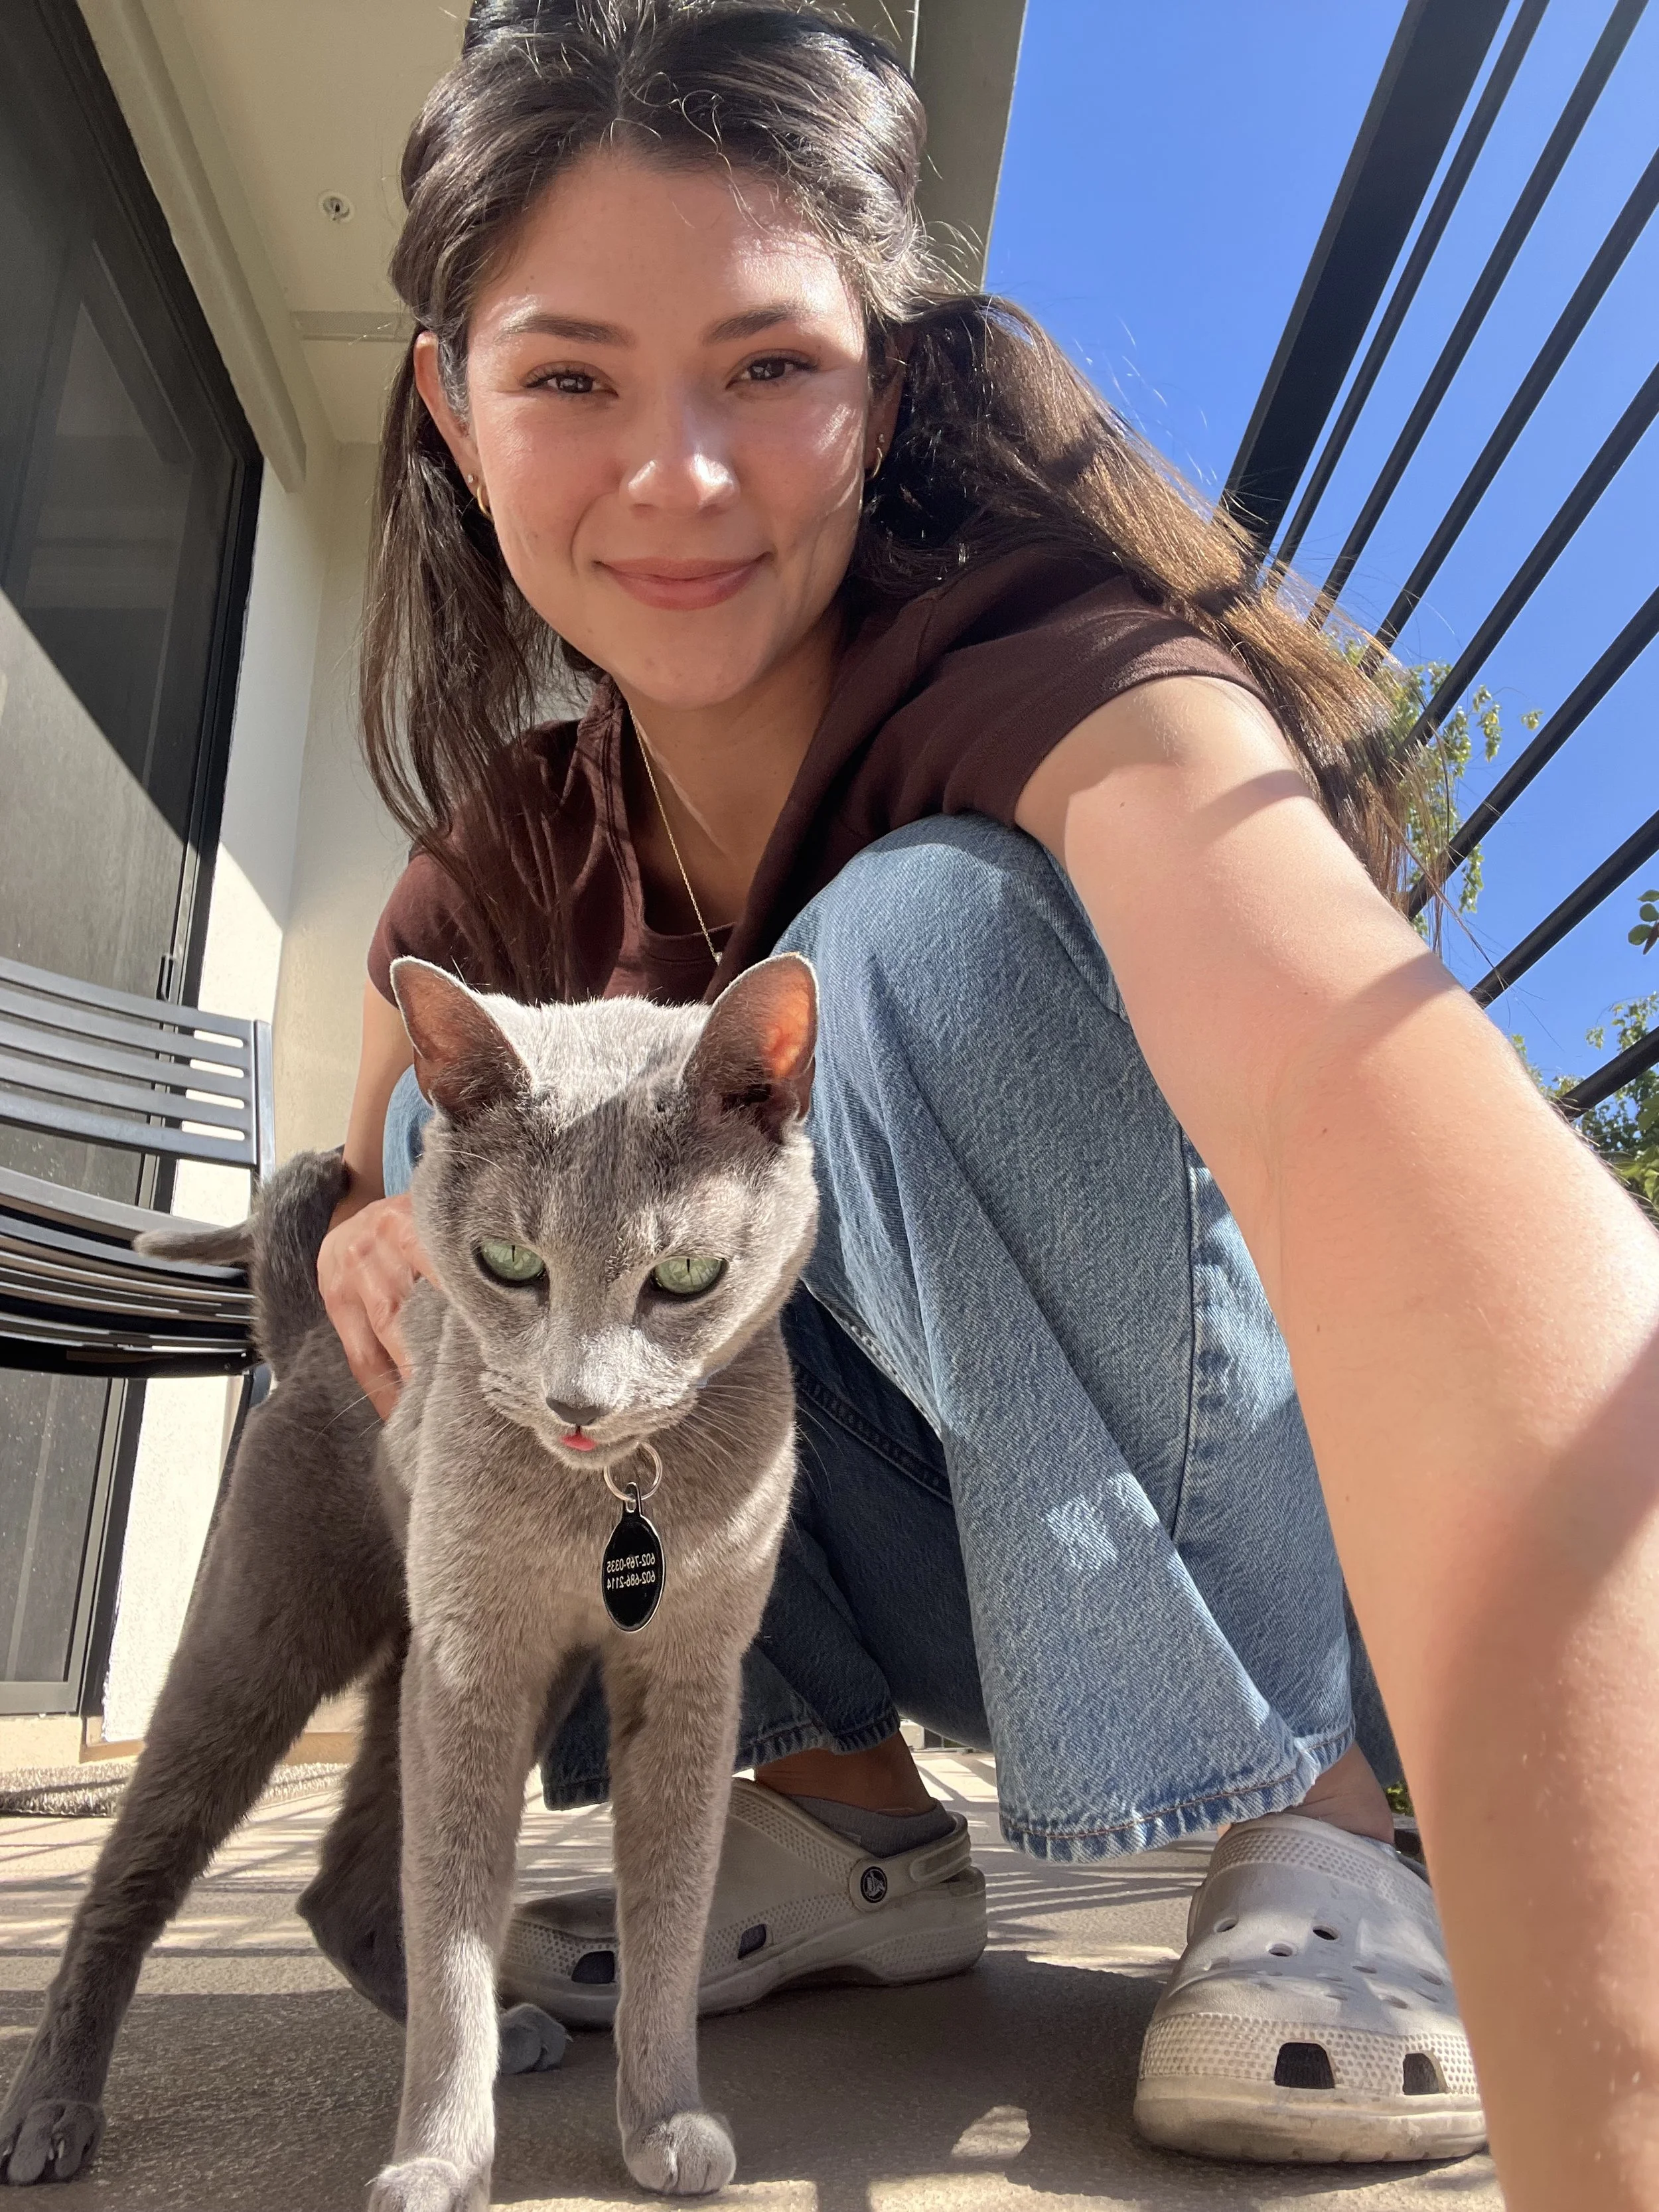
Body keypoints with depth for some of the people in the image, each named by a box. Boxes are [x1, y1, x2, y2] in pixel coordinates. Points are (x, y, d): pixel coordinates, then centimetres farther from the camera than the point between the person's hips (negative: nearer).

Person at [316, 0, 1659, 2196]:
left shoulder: (1052, 682, -25)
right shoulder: (502, 870, -5)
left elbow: (1391, 1138, -45)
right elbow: (383, 1194, 7)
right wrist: (380, 1245, -19)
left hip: (1279, 1523, -4)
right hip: (954, 1578, 5)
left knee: (928, 927, -29)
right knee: (476, 1120, -10)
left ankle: (1313, 1824, -15)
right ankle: (844, 1804, -2)